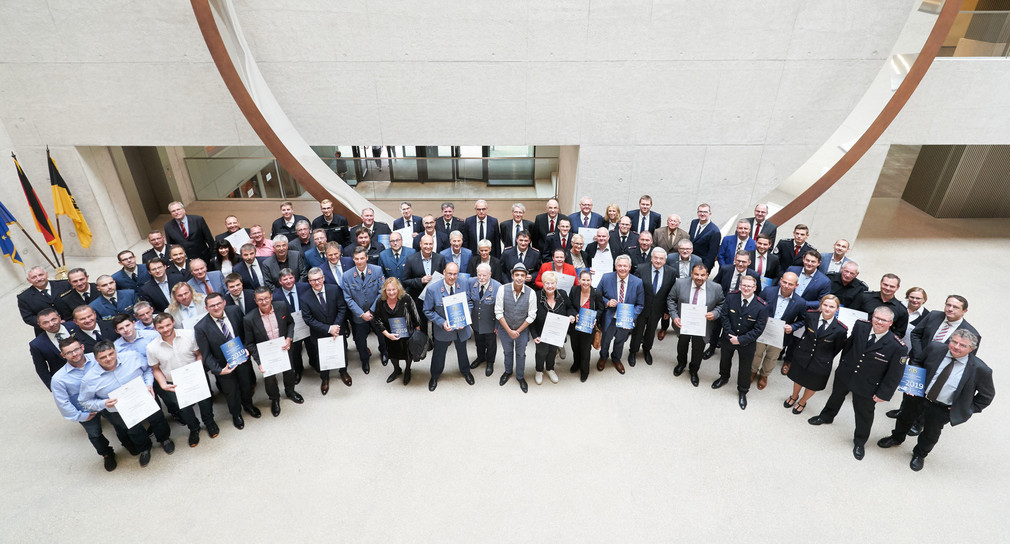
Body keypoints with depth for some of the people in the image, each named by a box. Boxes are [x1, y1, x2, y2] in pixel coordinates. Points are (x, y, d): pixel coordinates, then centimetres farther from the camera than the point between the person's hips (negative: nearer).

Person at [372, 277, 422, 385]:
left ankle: (407, 370, 54)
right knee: (392, 353, 26)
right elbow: (378, 321, -11)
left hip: (407, 335, -2)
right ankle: (397, 370, 58)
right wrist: (387, 334, -22)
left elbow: (415, 318, -17)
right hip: (390, 335, 2)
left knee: (408, 353, 22)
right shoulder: (380, 302, -20)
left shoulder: (406, 299, -27)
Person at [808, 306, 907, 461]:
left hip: (867, 387, -4)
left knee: (864, 414, 16)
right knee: (836, 396, 29)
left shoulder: (898, 347, -28)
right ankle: (826, 417, 59)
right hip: (845, 373, 4)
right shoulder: (860, 326, -17)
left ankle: (860, 442, 43)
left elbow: (895, 374, -17)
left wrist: (883, 394, -12)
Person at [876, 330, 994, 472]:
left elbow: (987, 395, -6)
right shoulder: (934, 349, -17)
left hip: (942, 409, -2)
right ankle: (896, 438, 56)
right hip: (917, 396, 2)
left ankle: (919, 454, 49)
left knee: (931, 435, 20)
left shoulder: (980, 369, -22)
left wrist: (967, 410, -8)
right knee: (904, 419, 26)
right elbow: (917, 362, 4)